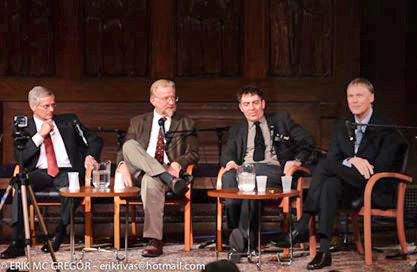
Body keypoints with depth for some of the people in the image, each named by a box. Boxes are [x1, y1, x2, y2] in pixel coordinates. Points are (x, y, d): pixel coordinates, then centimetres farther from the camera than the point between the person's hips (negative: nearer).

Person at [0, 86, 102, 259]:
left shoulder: (68, 121, 15)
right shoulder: (24, 128, 11)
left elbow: (94, 140, 16)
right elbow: (18, 158, -2)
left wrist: (90, 156, -6)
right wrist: (40, 135, -8)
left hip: (66, 172, 0)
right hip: (39, 174, 0)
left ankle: (59, 234, -17)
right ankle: (17, 243, -33)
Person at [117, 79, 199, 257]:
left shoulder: (185, 124, 15)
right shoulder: (138, 122, 18)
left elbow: (194, 154, 8)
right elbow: (124, 152, 12)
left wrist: (178, 163, -13)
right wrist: (123, 164, -11)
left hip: (170, 170, -2)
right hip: (139, 172, 2)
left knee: (151, 181, -39)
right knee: (129, 145, -27)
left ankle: (154, 241, -39)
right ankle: (170, 180, -36)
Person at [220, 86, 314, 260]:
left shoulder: (281, 120, 21)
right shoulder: (236, 131, 29)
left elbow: (307, 141, 17)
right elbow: (228, 154, 15)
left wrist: (297, 160, -1)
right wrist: (230, 162, -9)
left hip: (274, 169, -2)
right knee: (229, 177, -35)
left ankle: (243, 232, -42)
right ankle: (235, 230, -39)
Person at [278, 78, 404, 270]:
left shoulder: (386, 129, -4)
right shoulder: (342, 127, 13)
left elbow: (380, 168, -13)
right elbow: (332, 159, 1)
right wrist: (351, 161, -21)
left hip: (378, 191, -5)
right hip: (351, 188, 5)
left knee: (325, 166, -26)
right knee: (330, 185, -31)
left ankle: (303, 226, -26)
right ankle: (324, 250, -40)